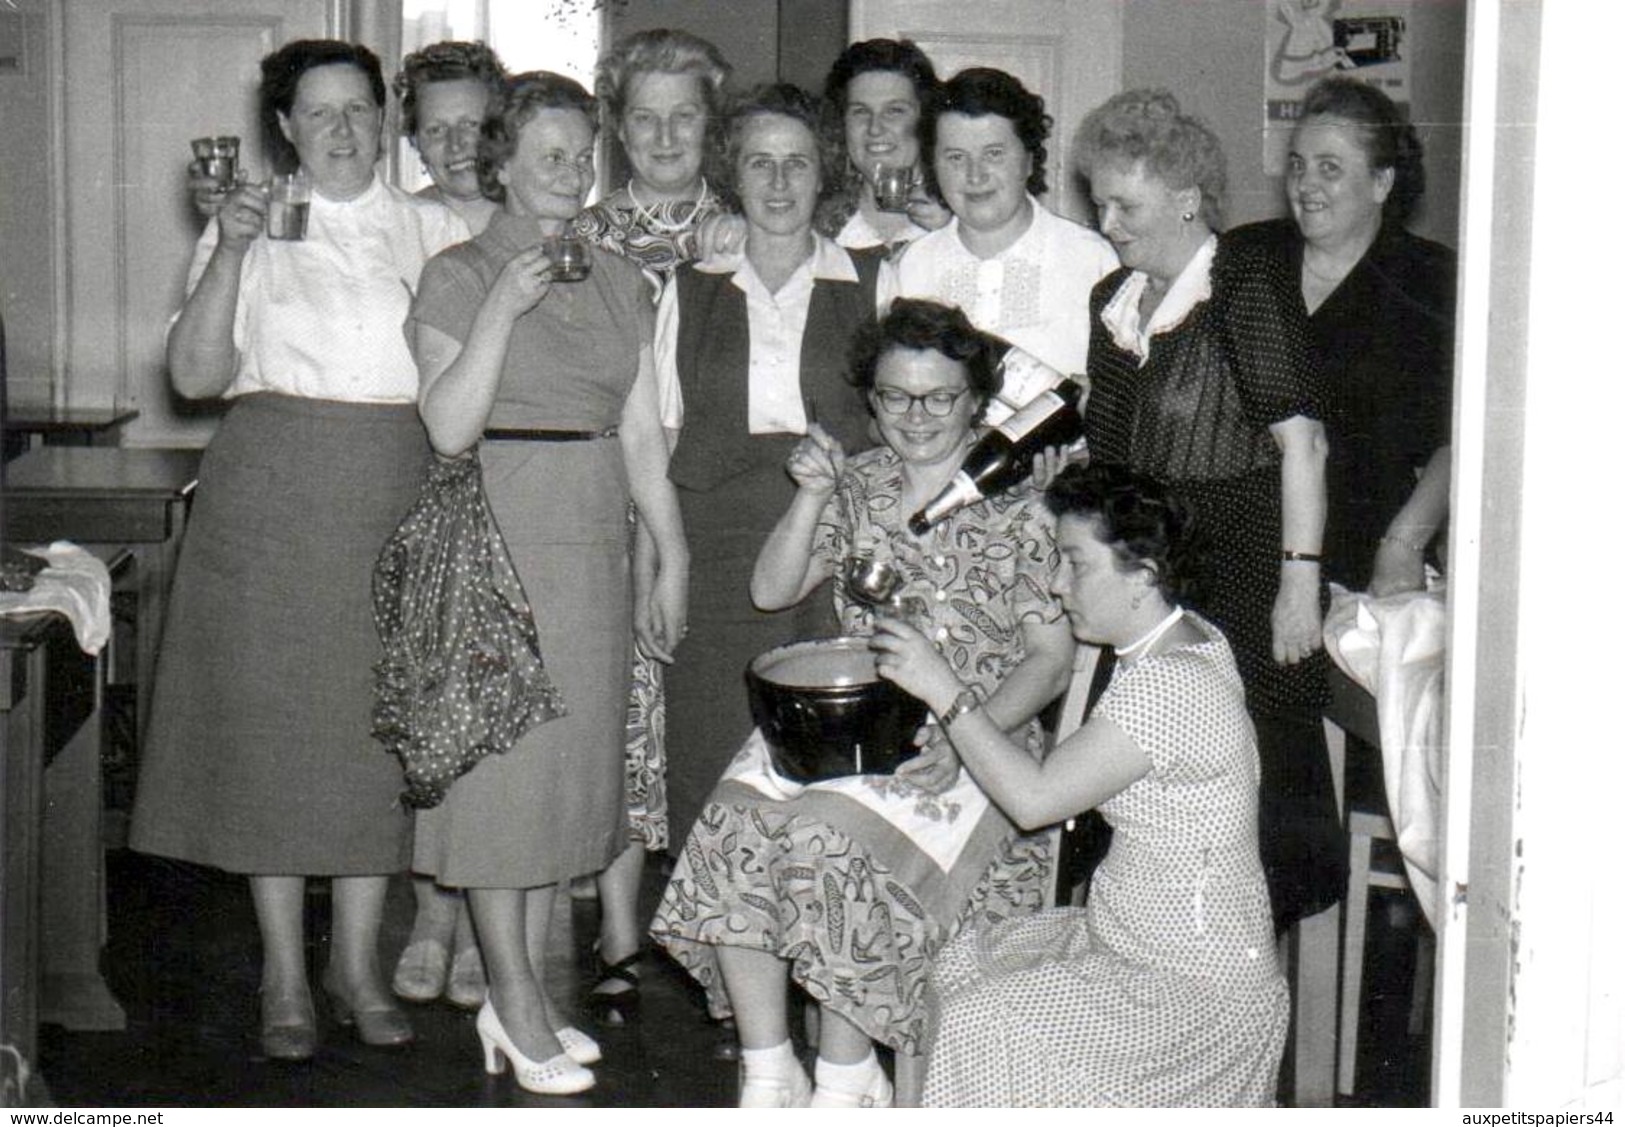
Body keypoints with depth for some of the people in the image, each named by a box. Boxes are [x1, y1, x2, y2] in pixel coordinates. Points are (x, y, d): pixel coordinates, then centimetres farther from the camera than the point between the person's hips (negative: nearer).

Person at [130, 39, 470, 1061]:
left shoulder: (438, 232, 11)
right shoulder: (252, 230, 7)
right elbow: (196, 375, -4)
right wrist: (229, 255, -14)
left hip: (403, 497, 1)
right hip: (274, 496, -1)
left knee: (385, 722, 3)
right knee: (272, 718, 1)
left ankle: (360, 962, 18)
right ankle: (285, 974, 13)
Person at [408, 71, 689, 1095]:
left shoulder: (620, 282, 13)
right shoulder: (458, 276, -2)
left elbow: (642, 434, 12)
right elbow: (448, 429, -13)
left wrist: (673, 557, 8)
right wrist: (505, 306, -20)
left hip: (596, 545, 5)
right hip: (498, 538, -5)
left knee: (574, 754, 8)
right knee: (503, 753, -3)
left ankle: (527, 991, 18)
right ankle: (517, 1005, 6)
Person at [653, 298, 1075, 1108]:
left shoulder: (1014, 505, 0)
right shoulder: (859, 483, 13)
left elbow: (1052, 657, -3)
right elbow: (772, 591, 10)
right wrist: (812, 498, -5)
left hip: (978, 738, -4)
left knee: (833, 836, -31)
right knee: (738, 820, -24)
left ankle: (847, 1080, -13)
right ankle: (767, 1073, -12)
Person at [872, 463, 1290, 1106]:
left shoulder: (1171, 686, -26)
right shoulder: (1185, 638, 5)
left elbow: (1034, 799, -26)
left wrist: (943, 690, -20)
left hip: (1199, 991, -10)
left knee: (982, 1027, -20)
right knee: (952, 968, 5)